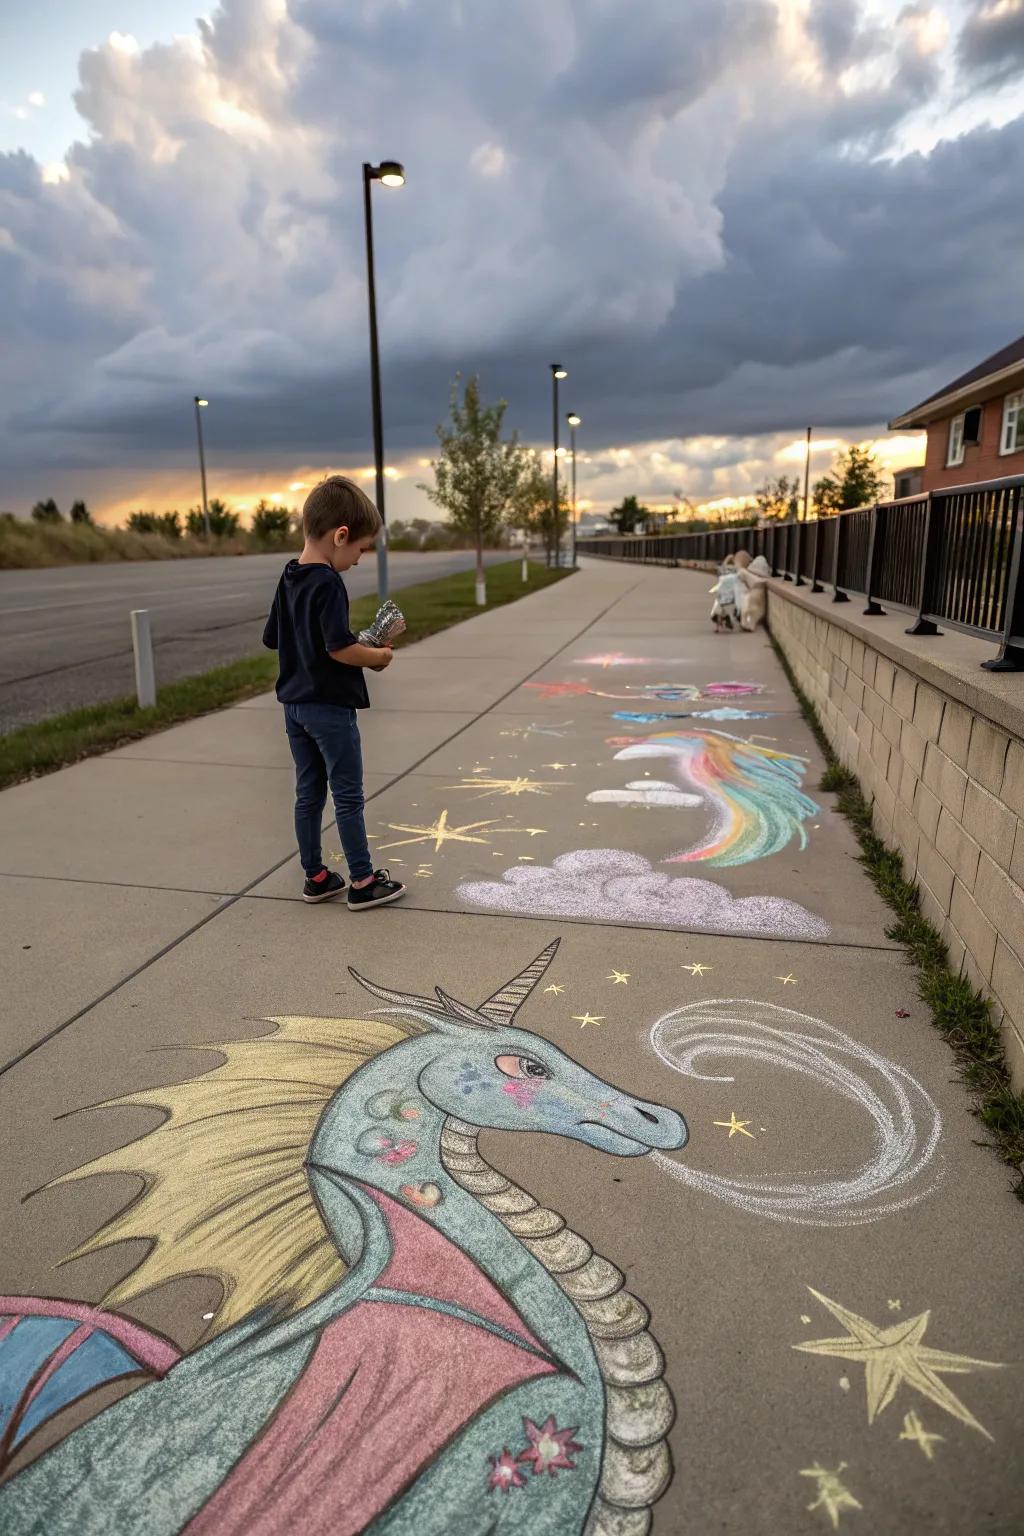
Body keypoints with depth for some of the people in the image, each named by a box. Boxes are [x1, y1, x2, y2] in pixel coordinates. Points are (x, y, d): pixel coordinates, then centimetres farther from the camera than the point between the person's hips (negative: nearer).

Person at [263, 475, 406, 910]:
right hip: (330, 705, -8)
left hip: (295, 703, 8)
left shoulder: (288, 578, 7)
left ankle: (315, 876, 24)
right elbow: (339, 647, -25)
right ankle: (362, 882, 10)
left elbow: (273, 639, 14)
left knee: (308, 793, 14)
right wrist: (377, 656, -8)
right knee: (348, 796, 2)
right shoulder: (327, 583, -19)